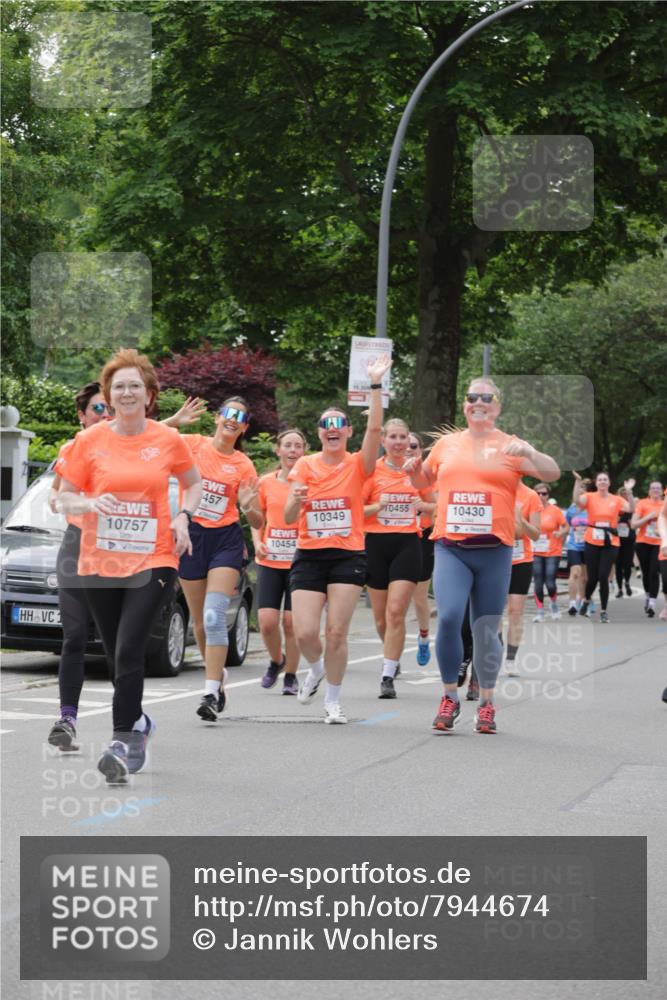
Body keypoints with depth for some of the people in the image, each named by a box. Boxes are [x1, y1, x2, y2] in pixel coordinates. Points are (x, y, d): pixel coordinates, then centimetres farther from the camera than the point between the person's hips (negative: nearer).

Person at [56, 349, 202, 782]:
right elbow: (65, 497, 6)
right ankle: (138, 722, 36)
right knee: (118, 655, 12)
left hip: (154, 560, -2)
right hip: (100, 563, 2)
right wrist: (90, 503, -15)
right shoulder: (89, 441, 0)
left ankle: (124, 742, -13)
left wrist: (184, 518, -1)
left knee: (128, 651, -16)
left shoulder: (168, 440, 0)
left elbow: (193, 482, 17)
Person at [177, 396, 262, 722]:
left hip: (225, 539, -2)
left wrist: (249, 507, -17)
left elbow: (257, 522, 5)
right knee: (199, 622, 11)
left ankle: (211, 693, -20)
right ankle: (217, 675, 32)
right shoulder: (192, 444, 1)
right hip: (192, 536, 2)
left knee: (214, 616, -17)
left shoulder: (243, 465, 1)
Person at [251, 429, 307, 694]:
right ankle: (276, 661, 24)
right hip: (269, 561, 2)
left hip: (300, 561, -2)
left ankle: (290, 676, 13)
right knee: (267, 621, -6)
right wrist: (257, 543, 0)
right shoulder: (266, 483, 7)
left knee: (291, 621, -4)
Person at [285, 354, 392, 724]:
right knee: (304, 633, -8)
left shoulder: (357, 466, 1)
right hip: (309, 556, 1)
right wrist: (296, 499, -21)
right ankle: (316, 668, 26)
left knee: (336, 633, -4)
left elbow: (374, 429, -17)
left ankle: (332, 701, 11)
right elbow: (288, 519, 2)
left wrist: (376, 385, -24)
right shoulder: (305, 466, 5)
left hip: (348, 556, -1)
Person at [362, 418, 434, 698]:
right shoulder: (372, 470, 1)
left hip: (407, 544, -1)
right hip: (377, 544, 1)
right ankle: (392, 659, 37)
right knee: (380, 616, 8)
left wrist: (423, 506, -4)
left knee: (396, 611, -13)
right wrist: (378, 506, -16)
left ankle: (388, 677, -11)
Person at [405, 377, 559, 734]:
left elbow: (552, 474, -6)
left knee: (486, 630, 4)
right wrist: (414, 471, 5)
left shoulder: (509, 446, 4)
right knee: (448, 618, -16)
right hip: (450, 547, 1)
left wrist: (530, 454, -25)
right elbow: (424, 482, 28)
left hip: (494, 549, -1)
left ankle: (486, 703, 19)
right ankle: (449, 697, -1)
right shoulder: (446, 444, 13)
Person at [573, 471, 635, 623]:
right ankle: (586, 600, 36)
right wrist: (578, 481, -28)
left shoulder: (616, 500, 3)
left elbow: (631, 509, -10)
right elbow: (576, 500, -20)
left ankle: (603, 611, 7)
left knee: (603, 577, -6)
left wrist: (629, 491, -21)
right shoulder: (590, 497, -1)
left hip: (610, 544, 0)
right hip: (592, 543, 0)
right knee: (592, 577, 4)